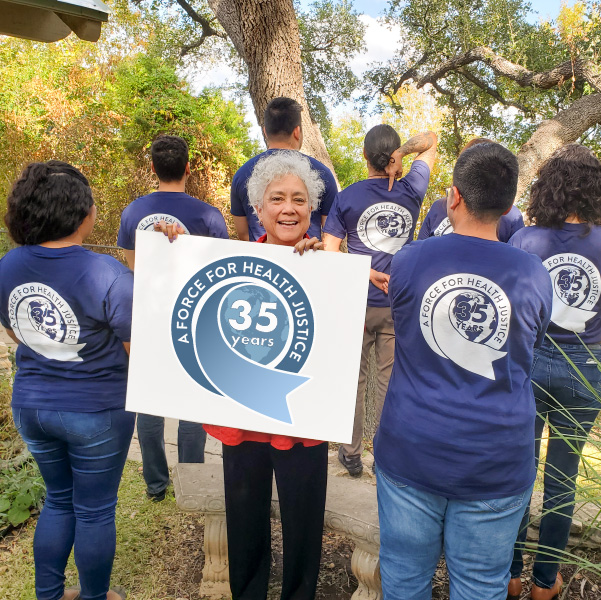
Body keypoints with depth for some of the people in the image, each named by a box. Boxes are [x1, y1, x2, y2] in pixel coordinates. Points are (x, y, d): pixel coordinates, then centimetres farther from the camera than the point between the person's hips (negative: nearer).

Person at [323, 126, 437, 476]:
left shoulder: (347, 197, -4)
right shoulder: (411, 190, -1)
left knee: (354, 378, 12)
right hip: (400, 305, 1)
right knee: (392, 381, 10)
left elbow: (330, 252, -9)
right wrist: (402, 150, 0)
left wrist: (368, 274, -5)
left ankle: (352, 454, 24)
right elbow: (431, 141, 15)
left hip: (358, 303, -1)